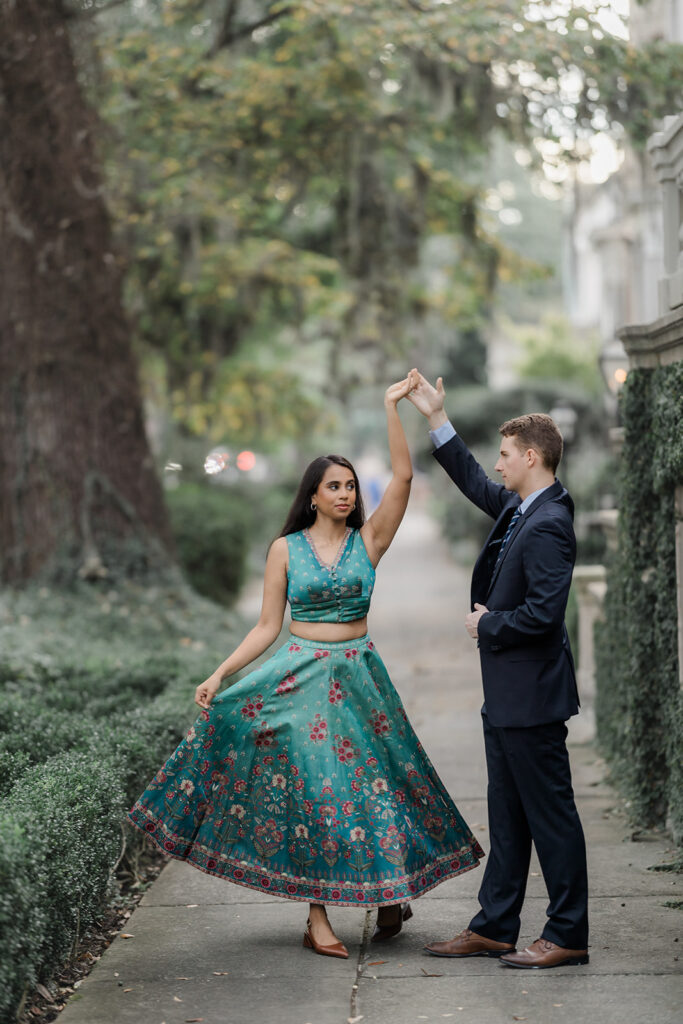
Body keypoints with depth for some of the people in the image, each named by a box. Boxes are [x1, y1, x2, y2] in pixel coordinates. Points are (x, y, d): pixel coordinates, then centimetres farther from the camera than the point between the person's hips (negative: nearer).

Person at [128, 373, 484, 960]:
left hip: (358, 675, 1)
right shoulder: (286, 549, 2)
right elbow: (267, 627, 3)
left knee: (372, 779, 2)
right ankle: (318, 919, 3)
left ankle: (389, 892, 22)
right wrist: (219, 675, -5)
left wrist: (392, 408, -11)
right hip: (301, 678, -1)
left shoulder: (368, 540, 3)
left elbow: (403, 476, -7)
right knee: (310, 787, -2)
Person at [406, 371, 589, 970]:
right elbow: (475, 484, 28)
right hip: (507, 695, 10)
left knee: (550, 813, -1)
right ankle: (494, 928, 23)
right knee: (508, 815, 15)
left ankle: (568, 936, 7)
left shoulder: (548, 526, -20)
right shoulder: (518, 507, 9)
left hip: (532, 695, -10)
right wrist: (436, 419, 26)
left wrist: (488, 625, -10)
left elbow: (543, 613, -27)